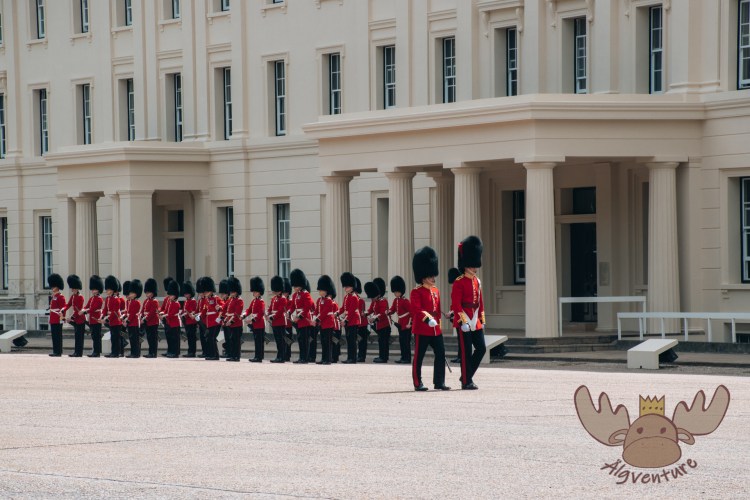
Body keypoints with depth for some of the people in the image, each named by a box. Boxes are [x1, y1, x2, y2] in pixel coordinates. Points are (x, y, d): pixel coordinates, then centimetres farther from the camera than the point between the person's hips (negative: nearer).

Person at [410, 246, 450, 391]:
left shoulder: (436, 291, 15)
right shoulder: (416, 292, -9)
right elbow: (417, 309, -21)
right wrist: (427, 318, -34)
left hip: (435, 329, 7)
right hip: (422, 329, -7)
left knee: (440, 354, 2)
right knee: (419, 357, 1)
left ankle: (439, 382, 8)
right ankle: (418, 383, 7)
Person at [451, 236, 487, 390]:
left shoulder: (477, 282, 14)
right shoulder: (459, 282, -10)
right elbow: (456, 303, -15)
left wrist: (482, 320, 16)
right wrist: (463, 321, -20)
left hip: (475, 322, 8)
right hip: (463, 321, -8)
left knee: (481, 348, 4)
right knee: (466, 352, -4)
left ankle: (467, 376, 17)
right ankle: (466, 382, 2)